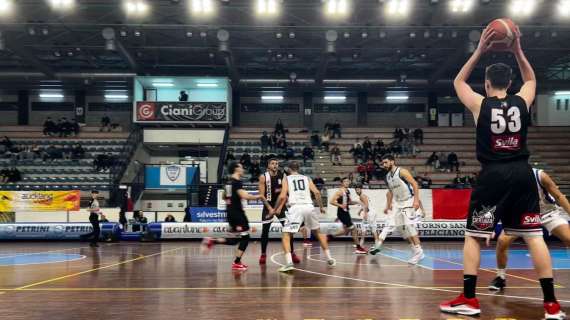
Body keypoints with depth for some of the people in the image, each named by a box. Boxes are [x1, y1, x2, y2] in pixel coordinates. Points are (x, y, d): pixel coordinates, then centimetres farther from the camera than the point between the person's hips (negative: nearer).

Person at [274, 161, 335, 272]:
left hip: (296, 207, -3)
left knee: (286, 235, 4)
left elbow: (282, 197, 1)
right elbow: (316, 192, 7)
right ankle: (329, 259, 26)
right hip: (309, 207, 3)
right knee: (318, 232, 25)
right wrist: (321, 206, 20)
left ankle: (289, 263, -16)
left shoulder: (287, 179, 13)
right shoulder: (306, 178, 20)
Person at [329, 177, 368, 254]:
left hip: (346, 212, 10)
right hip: (342, 213, -10)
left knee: (346, 231, 17)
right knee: (353, 229, -8)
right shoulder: (340, 191, -15)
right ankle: (358, 248, 0)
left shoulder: (348, 191, 11)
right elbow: (331, 201, -19)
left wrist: (356, 202, 8)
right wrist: (341, 205, -27)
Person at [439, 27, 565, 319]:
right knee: (533, 236, 3)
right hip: (522, 173, 3)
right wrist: (517, 50, 21)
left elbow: (458, 81, 18)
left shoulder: (480, 104, 0)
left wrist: (479, 51, 14)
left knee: (473, 235, 6)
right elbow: (531, 79, 29)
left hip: (493, 175, -3)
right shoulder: (522, 101, 6)